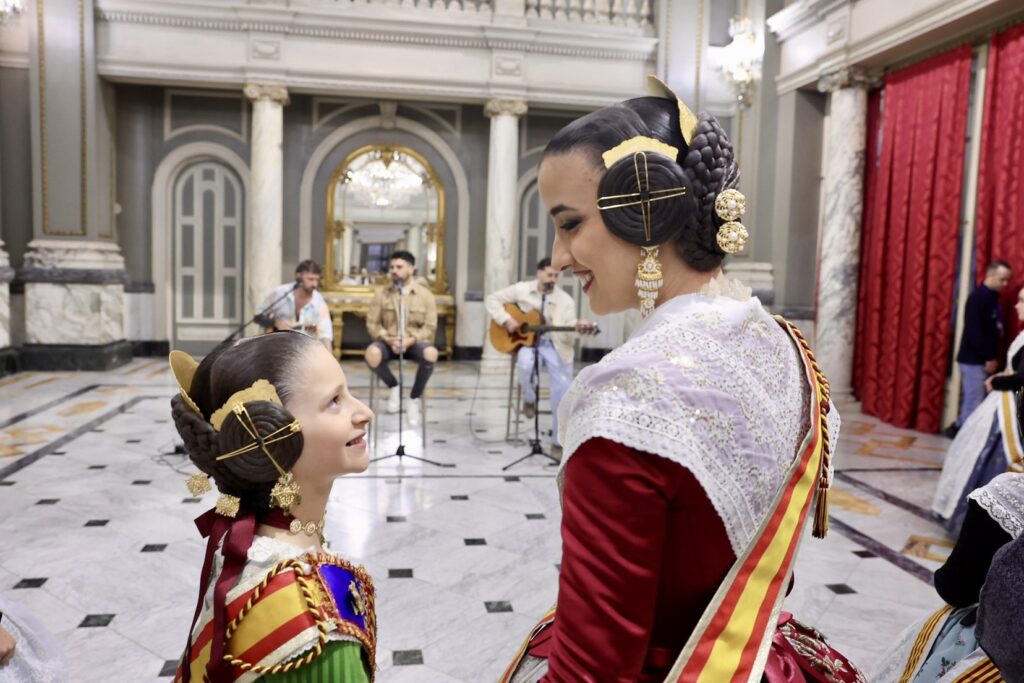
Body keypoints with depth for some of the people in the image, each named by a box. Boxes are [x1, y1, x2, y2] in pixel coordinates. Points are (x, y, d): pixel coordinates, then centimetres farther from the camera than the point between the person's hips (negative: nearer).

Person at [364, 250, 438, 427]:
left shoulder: (425, 295, -1)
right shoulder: (381, 293, 2)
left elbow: (430, 327, -4)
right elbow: (372, 323, -1)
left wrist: (411, 340, -21)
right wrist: (388, 339, -18)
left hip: (414, 342, -1)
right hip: (388, 342, 1)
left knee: (431, 353, -35)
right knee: (371, 353, -34)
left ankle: (414, 398, -9)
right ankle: (393, 387, -1)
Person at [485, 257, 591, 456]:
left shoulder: (565, 300, 1)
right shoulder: (521, 289, 2)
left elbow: (567, 324, -13)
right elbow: (492, 300, 3)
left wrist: (577, 325, -37)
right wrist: (506, 320, -12)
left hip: (553, 344, 1)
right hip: (526, 340, 0)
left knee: (564, 389, -15)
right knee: (524, 364, -36)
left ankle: (559, 441, 0)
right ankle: (529, 399, 0)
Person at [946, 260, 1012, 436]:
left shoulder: (993, 298, 13)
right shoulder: (978, 297, -14)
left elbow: (993, 332, 15)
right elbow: (974, 332, -20)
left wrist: (991, 358, 7)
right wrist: (988, 358, -16)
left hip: (983, 360, 8)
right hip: (974, 360, -8)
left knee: (973, 401, 11)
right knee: (974, 403, -4)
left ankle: (959, 429, 22)